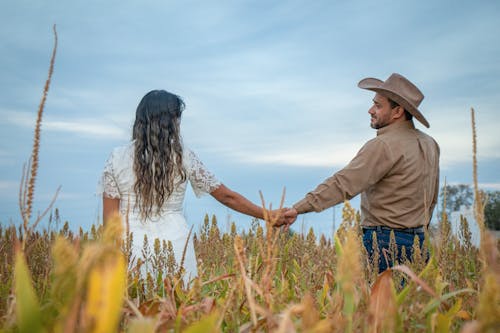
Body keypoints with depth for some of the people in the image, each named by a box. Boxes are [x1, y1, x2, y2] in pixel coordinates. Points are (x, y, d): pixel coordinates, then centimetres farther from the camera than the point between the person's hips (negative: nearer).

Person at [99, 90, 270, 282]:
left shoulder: (117, 158, 1)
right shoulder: (183, 156, 0)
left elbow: (110, 215, 2)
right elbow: (227, 197, 4)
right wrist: (269, 215, 12)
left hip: (132, 246, 1)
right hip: (175, 243, 0)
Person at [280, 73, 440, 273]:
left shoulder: (384, 146, -16)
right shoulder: (430, 144, 13)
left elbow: (343, 183, -24)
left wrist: (298, 209, -25)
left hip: (385, 242, -9)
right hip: (418, 242, 9)